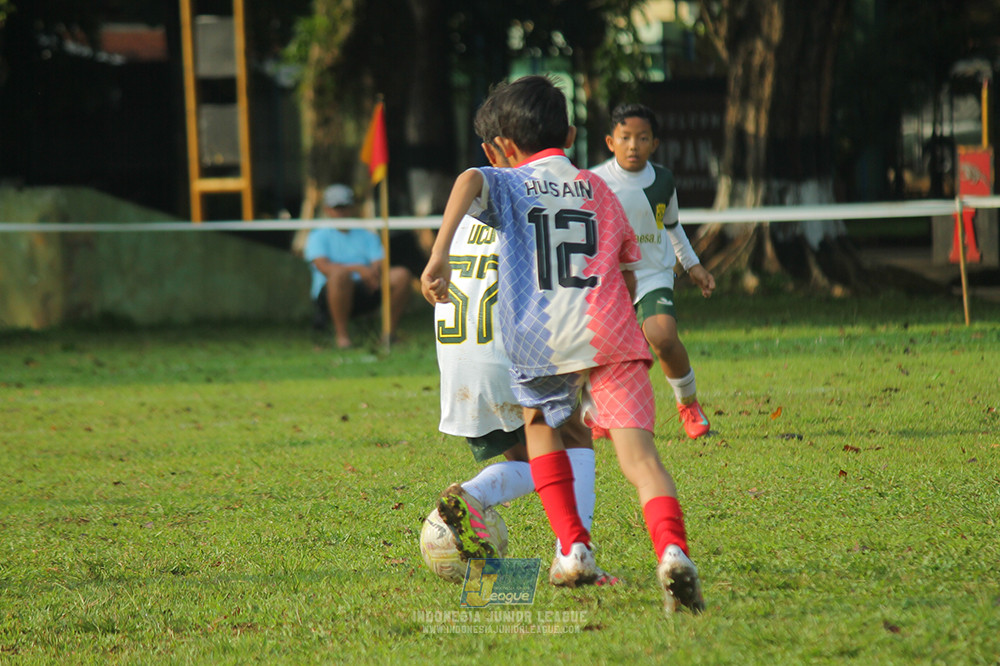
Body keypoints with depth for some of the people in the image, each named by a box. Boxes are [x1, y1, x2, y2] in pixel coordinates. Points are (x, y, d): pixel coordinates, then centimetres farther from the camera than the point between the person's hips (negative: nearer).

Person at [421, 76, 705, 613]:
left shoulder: (507, 185, 15)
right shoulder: (599, 189, 25)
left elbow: (470, 181, -10)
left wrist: (439, 256, -19)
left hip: (541, 342, -1)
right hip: (610, 335, 1)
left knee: (539, 422, 30)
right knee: (638, 453, -10)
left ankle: (574, 549, 24)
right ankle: (672, 550, -37)